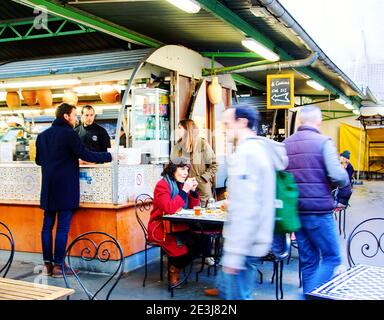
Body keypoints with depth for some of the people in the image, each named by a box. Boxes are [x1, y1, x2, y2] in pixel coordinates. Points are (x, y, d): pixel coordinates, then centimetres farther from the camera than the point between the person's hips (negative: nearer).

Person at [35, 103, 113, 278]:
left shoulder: (42, 135, 12)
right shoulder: (69, 134, -10)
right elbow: (86, 155, -14)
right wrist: (110, 156, -6)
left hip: (48, 188, 7)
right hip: (65, 188, -7)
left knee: (47, 225, 10)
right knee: (62, 227, -2)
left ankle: (47, 264, 13)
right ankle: (58, 265, 1)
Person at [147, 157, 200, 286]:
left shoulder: (181, 184, 9)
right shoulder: (162, 185, -13)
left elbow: (193, 206, 13)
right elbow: (169, 209, -26)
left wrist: (193, 190, -3)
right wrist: (185, 191, -23)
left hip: (177, 226, 7)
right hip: (160, 227, -7)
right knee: (183, 245, -23)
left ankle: (175, 267, 7)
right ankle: (173, 271, 6)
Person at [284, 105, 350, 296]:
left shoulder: (286, 144, 8)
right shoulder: (323, 142, -9)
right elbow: (338, 176, -18)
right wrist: (345, 181, 3)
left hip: (295, 211, 6)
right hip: (318, 210, -6)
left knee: (308, 261, 14)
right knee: (332, 258, 5)